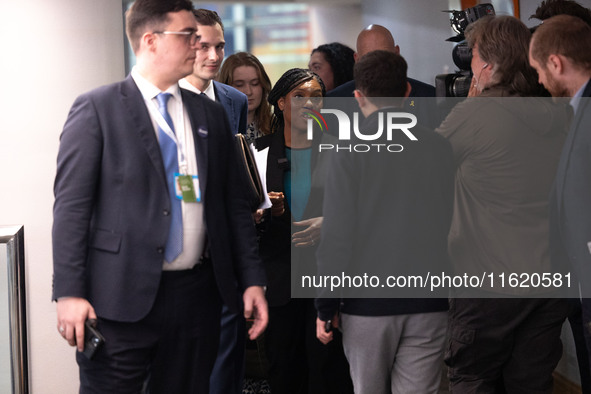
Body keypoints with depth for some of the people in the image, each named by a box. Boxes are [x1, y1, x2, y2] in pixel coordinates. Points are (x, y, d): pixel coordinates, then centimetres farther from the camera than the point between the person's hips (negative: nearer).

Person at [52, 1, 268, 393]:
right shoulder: (97, 109, -2)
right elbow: (71, 206, -6)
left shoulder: (210, 114, 14)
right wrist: (70, 293, -13)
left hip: (197, 295, 5)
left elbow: (234, 205, 15)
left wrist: (252, 280, 7)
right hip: (121, 297, -5)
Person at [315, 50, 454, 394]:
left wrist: (326, 307, -4)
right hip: (429, 303, 2)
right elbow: (455, 226, 6)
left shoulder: (351, 152, -8)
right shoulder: (440, 147, 1)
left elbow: (337, 236, -10)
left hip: (368, 304, -2)